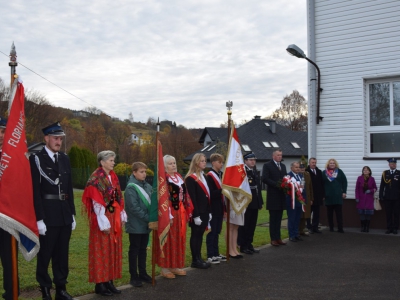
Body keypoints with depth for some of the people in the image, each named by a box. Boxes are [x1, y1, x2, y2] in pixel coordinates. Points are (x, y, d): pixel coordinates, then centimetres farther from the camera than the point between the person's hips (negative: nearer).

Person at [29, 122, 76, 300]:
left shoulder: (65, 159, 10)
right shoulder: (36, 158, -8)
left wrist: (72, 214, 11)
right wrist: (39, 219, -16)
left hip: (64, 215, 6)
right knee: (45, 256, 5)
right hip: (47, 216, -6)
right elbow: (35, 191, -12)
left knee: (62, 255, 13)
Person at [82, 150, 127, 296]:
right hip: (103, 219, -8)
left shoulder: (113, 176, 10)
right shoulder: (96, 178, -13)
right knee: (101, 250, 0)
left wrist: (122, 216, 10)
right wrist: (103, 222, -19)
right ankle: (100, 284, 9)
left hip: (114, 218, 8)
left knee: (113, 249, 10)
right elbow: (96, 202, -16)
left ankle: (109, 281, 19)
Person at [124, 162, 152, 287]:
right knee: (134, 250, 4)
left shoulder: (147, 186, 6)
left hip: (145, 224, 6)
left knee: (143, 249, 15)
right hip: (135, 225, -6)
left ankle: (142, 273, 25)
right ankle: (134, 276, 13)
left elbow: (152, 202, 10)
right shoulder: (130, 188, -14)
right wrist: (148, 218, -20)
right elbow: (134, 207, -20)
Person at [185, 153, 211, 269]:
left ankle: (199, 258, 21)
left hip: (204, 212, 8)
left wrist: (209, 211, 13)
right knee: (195, 235, 1)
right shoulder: (190, 178, -13)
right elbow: (192, 198, -17)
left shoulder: (203, 176, 14)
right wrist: (196, 215, -20)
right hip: (197, 213, -8)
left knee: (200, 235, 13)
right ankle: (195, 260, 9)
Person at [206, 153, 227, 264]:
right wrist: (221, 190, -26)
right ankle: (210, 255, 6)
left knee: (217, 231, 14)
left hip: (220, 208, 7)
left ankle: (216, 253, 22)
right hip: (213, 208, -7)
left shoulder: (221, 175, 11)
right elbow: (210, 193, -19)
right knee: (212, 232, -1)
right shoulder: (210, 176, -13)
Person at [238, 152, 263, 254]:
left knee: (252, 225, 13)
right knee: (244, 225, 1)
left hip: (255, 203, 8)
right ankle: (243, 246, 10)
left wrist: (260, 202, 15)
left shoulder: (255, 171, 15)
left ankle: (249, 245, 22)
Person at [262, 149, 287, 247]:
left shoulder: (283, 166, 17)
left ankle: (278, 237, 15)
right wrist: (276, 184, -20)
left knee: (279, 218, 9)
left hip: (281, 195, 6)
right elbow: (265, 179, -14)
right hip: (273, 196, -6)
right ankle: (273, 238, 6)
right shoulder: (267, 165, -4)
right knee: (273, 218, 0)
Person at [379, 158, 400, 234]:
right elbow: (382, 185, 7)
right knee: (388, 214, 4)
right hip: (387, 197, 1)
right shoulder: (385, 173, 7)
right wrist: (381, 196, 3)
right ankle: (389, 228, 11)